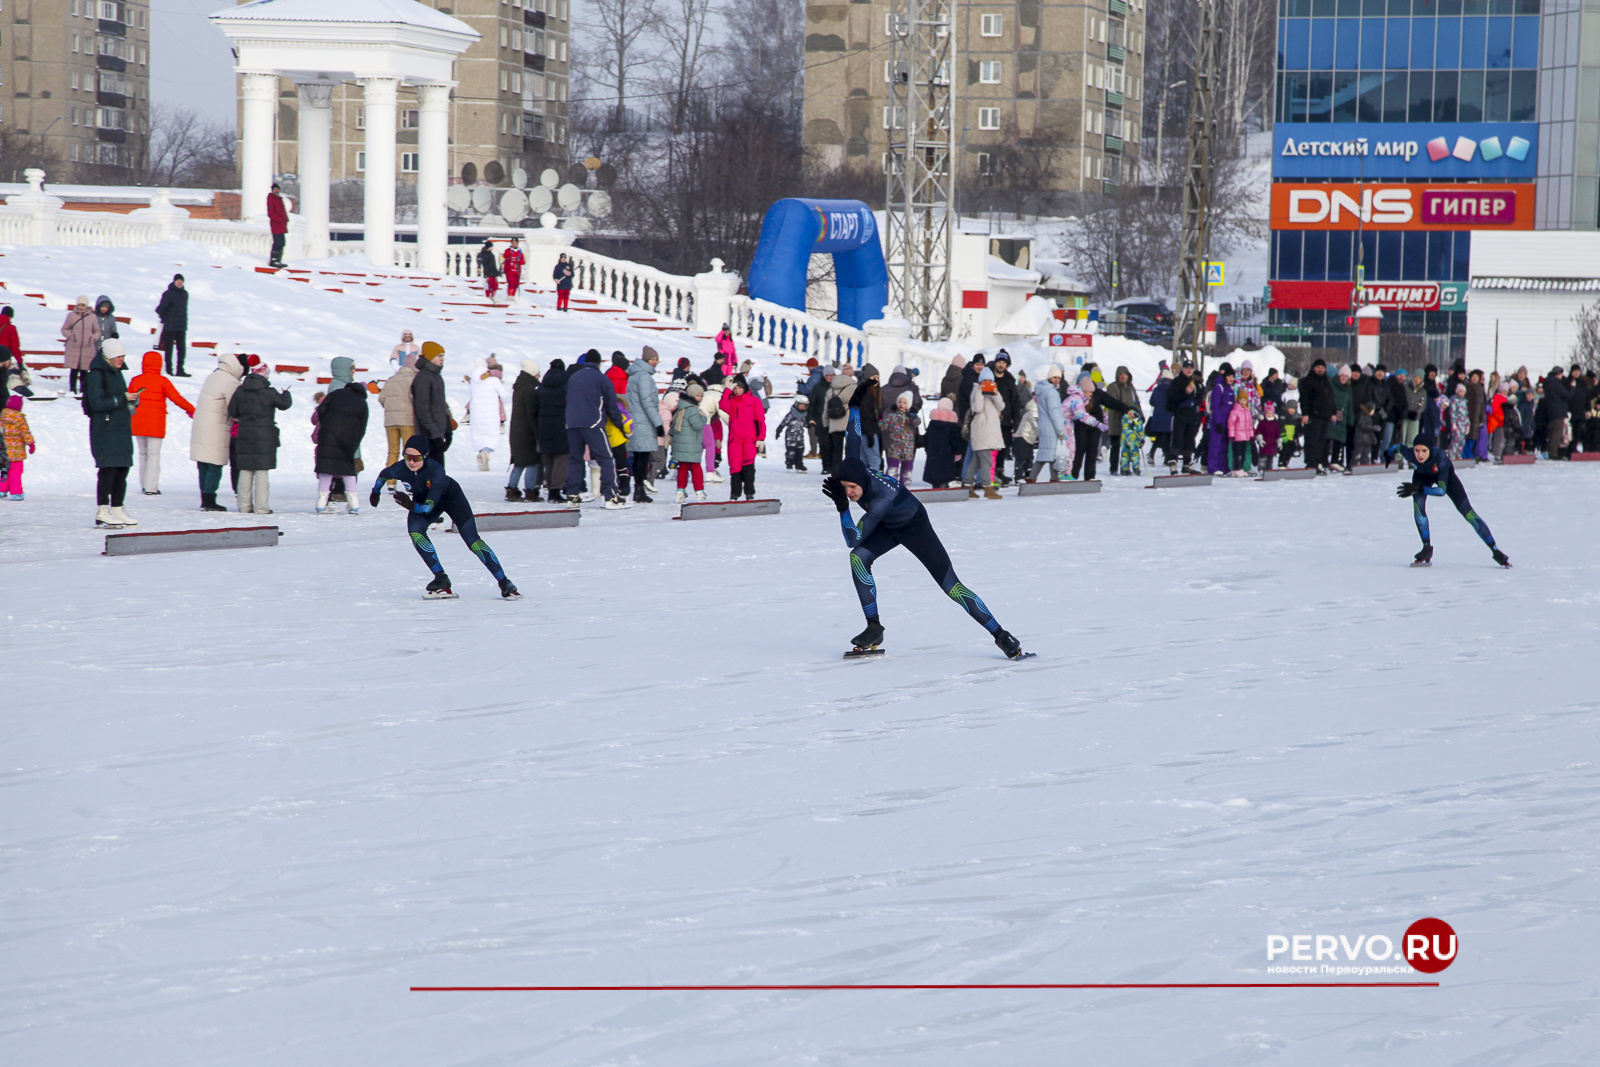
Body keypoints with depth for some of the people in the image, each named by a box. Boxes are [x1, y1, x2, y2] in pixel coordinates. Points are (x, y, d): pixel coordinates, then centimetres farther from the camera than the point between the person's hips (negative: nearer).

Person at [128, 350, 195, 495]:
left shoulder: (135, 381, 5)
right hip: (155, 425, -4)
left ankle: (144, 485, 16)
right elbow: (176, 398, -9)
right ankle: (151, 487, -7)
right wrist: (191, 410, 4)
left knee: (143, 453, 15)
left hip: (138, 424, 4)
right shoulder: (162, 381, -9)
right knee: (154, 454, -1)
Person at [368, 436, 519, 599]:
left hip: (450, 496, -4)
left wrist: (412, 506, -60)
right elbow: (383, 475, -3)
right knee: (415, 531, -25)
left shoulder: (436, 471, -40)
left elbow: (429, 506, -42)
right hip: (422, 499, 4)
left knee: (472, 540, -11)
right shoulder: (399, 469, -28)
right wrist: (375, 492, 14)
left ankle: (505, 584, -3)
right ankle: (441, 580, -17)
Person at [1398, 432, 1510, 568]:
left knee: (1468, 513, -3)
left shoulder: (1439, 457, -46)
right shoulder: (1409, 453, -37)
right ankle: (1427, 548, -6)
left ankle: (1495, 551, 8)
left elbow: (1442, 490, -48)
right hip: (1422, 475, 2)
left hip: (1445, 474, -2)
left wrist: (1418, 489, -56)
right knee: (1418, 505, -24)